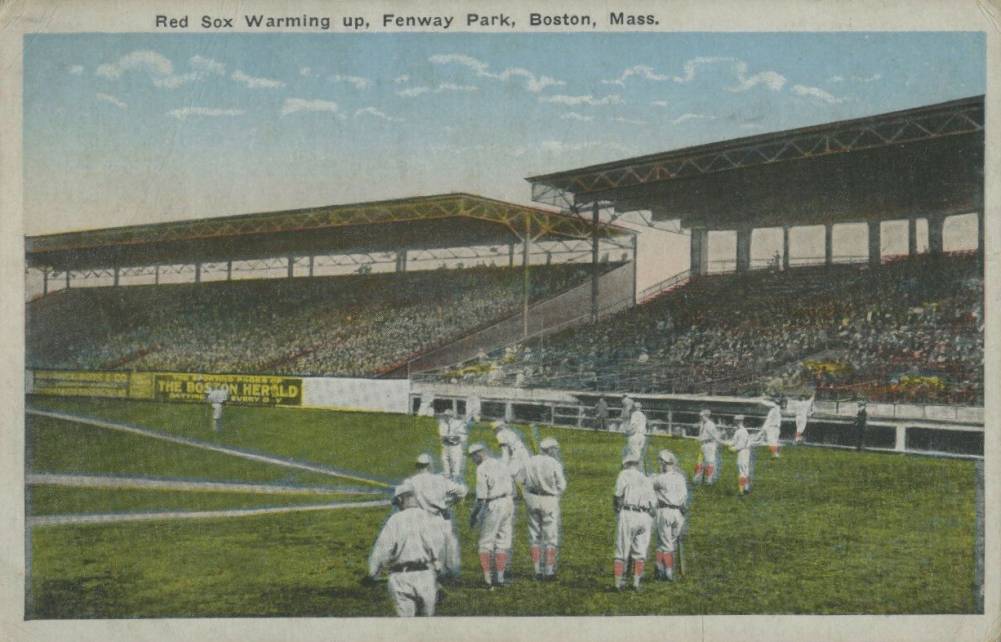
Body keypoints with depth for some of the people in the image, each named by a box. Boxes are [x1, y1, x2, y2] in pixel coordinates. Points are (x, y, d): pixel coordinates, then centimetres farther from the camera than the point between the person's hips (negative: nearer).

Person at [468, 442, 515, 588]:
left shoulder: (482, 469, -10)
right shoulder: (502, 464, 13)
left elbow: (481, 496, -14)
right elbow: (512, 490, 15)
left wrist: (474, 514, -4)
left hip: (493, 505, -7)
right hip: (508, 504, 7)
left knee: (486, 543, 4)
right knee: (503, 543, 11)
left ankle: (487, 579, 2)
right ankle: (500, 578, 11)